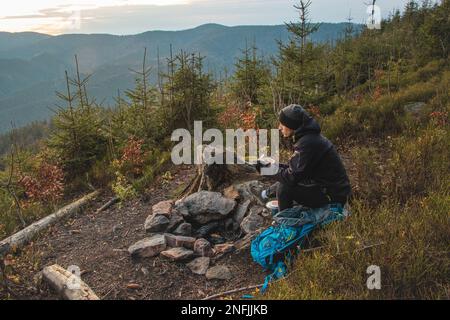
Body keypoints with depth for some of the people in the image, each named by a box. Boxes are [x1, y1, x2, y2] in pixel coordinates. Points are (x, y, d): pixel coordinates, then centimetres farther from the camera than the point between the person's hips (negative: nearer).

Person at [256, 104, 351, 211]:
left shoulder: (307, 143, -24)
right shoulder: (309, 136, 7)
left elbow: (292, 177, -25)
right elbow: (296, 168, 11)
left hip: (332, 197, -10)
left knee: (284, 188, -15)